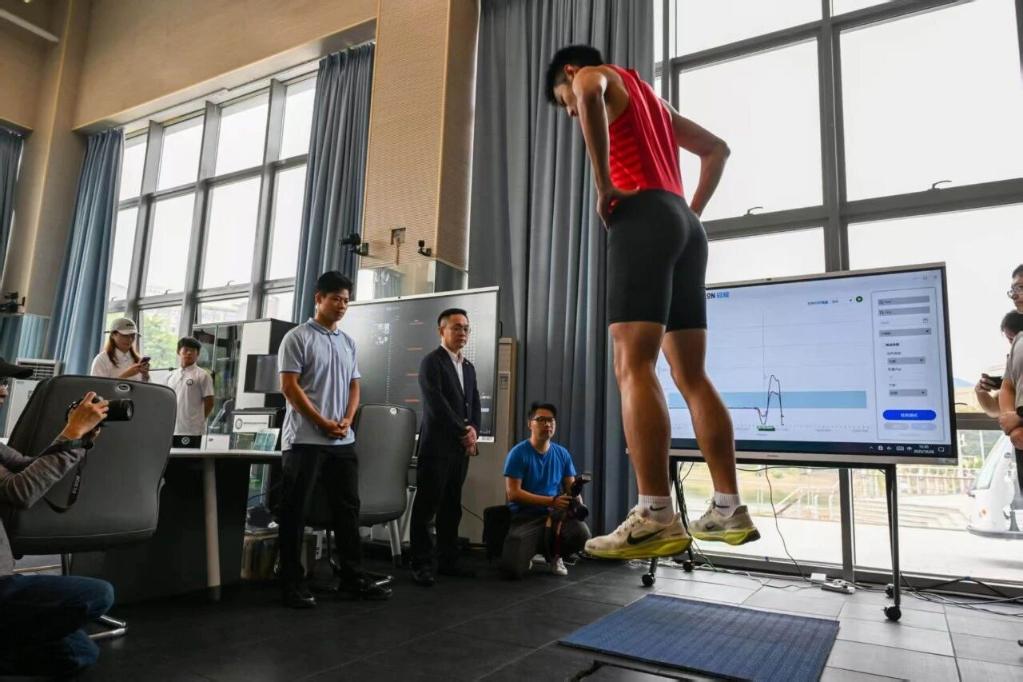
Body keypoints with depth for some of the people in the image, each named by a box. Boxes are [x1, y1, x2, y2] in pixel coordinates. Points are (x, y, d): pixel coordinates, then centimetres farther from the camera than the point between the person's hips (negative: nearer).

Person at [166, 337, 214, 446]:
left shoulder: (202, 375, -3)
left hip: (192, 431, -5)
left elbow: (209, 403, -3)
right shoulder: (171, 376, 13)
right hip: (170, 429, 5)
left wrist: (198, 421, 1)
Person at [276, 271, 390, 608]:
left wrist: (347, 420, -3)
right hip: (305, 439, -6)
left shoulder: (348, 342, 14)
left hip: (343, 441, 6)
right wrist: (323, 423, -12)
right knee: (295, 512, 2)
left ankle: (352, 578, 19)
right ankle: (292, 583, 13)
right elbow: (289, 387, -10)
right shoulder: (297, 337, -4)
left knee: (347, 508, 9)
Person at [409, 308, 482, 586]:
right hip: (437, 446, -7)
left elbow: (475, 405, 16)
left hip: (461, 448, 7)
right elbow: (437, 404, -15)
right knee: (426, 507, -2)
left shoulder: (469, 367, 17)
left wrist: (473, 432, -2)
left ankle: (448, 561, 19)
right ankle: (421, 564, 5)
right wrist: (463, 433, -10)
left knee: (451, 508, 11)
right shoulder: (431, 361, -6)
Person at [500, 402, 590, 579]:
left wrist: (577, 504, -15)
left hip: (555, 514, 4)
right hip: (525, 516, -3)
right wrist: (552, 501, -19)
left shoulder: (562, 454, 8)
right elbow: (513, 493, -13)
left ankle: (553, 555, 8)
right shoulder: (518, 453, -7)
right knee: (513, 568, -26)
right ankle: (529, 550, 15)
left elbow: (572, 488, 10)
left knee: (582, 534, -29)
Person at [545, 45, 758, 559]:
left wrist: (604, 186, -13)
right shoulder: (651, 99, 34)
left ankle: (656, 519, -22)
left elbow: (591, 95, -16)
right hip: (684, 226, 8)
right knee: (691, 376, 3)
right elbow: (717, 149, 37)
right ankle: (729, 510, 2)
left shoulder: (595, 74, 12)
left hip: (643, 219, -8)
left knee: (632, 367, -16)